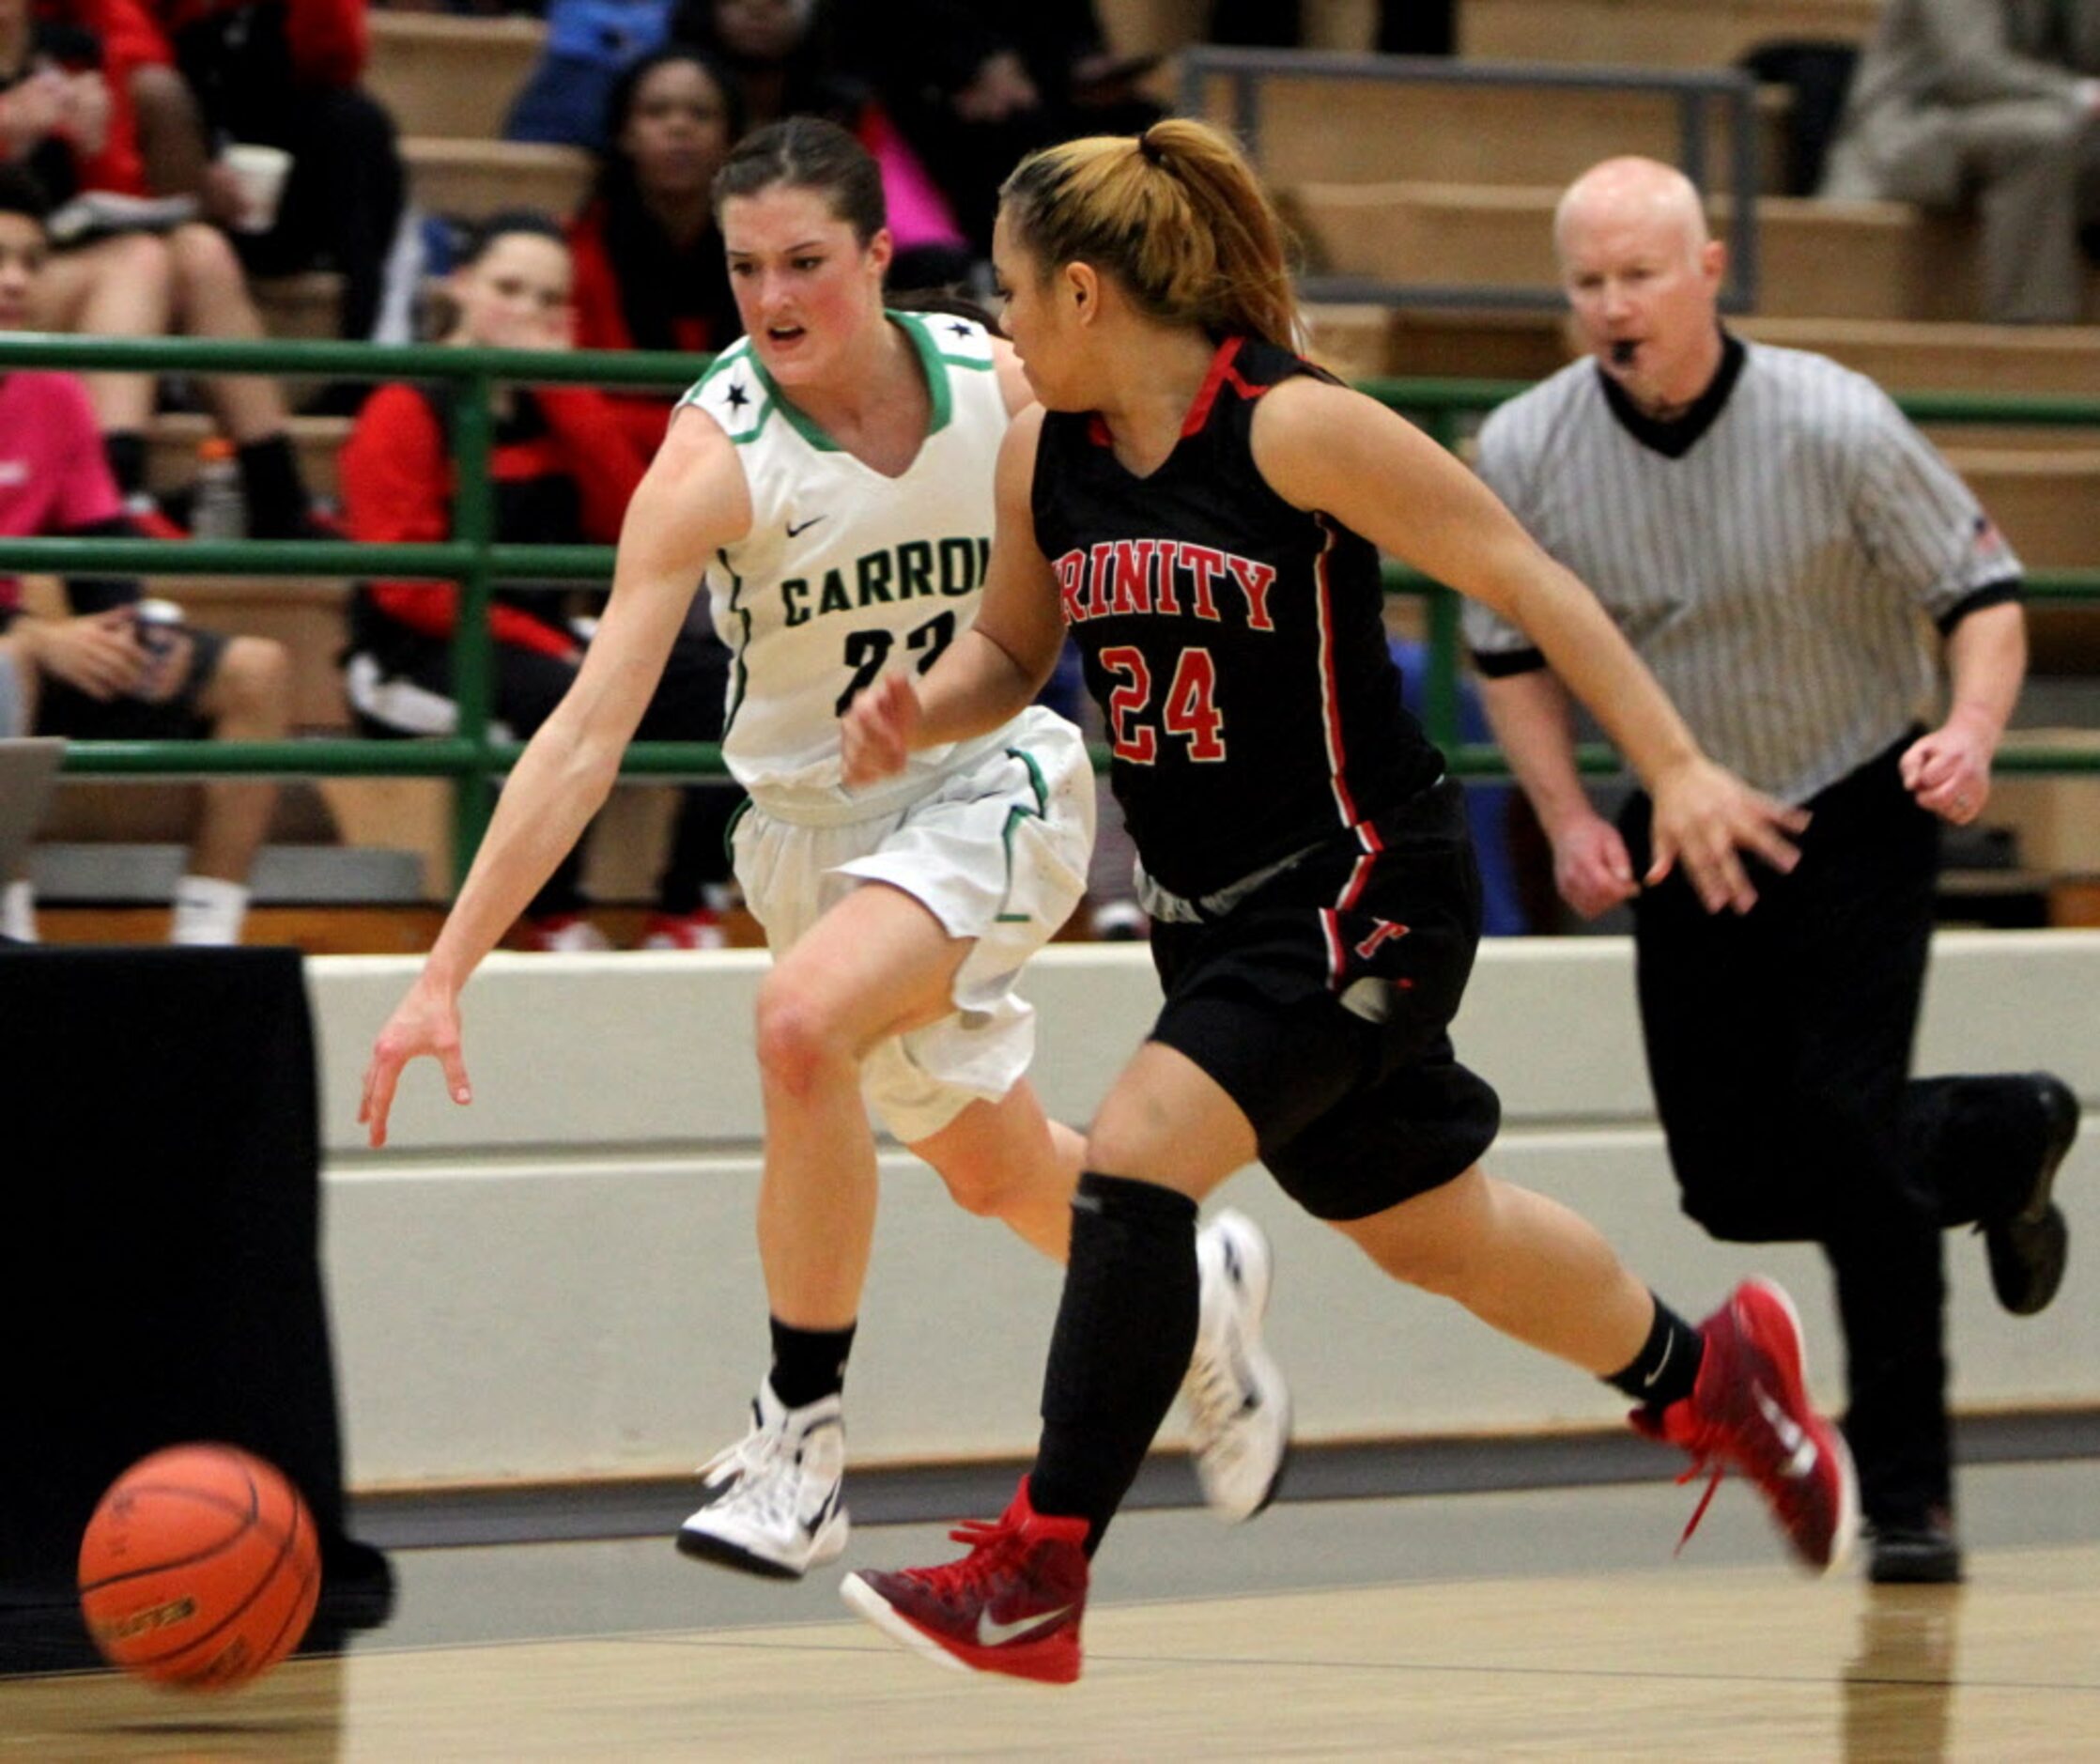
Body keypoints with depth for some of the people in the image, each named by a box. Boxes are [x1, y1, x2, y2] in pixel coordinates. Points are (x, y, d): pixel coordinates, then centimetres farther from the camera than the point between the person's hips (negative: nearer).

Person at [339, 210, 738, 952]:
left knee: (721, 677, -12)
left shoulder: (556, 406, 14)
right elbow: (407, 585, -13)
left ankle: (687, 911, -9)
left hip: (539, 644, 7)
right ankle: (552, 918, -20)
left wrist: (568, 390, -5)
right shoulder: (407, 412, -6)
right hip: (418, 660, -7)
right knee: (569, 698, -37)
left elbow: (632, 523, 0)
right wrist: (538, 642, -21)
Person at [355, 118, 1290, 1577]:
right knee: (996, 1172, 19)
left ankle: (804, 1435, -18)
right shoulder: (716, 457, -23)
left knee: (804, 1022, -30)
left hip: (989, 788, -2)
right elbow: (589, 732, -28)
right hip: (814, 828, 2)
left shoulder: (1005, 389, -15)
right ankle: (1197, 1291, 53)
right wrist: (447, 975, -34)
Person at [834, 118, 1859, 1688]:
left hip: (1359, 885, -8)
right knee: (1432, 1233, 20)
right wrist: (919, 711, -6)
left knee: (1135, 1163, -22)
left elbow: (1523, 582, -14)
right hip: (1212, 909, 8)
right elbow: (1011, 650, 17)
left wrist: (1676, 771, -16)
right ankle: (1709, 1375, 46)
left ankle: (1038, 1580, -20)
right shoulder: (1045, 457, 1)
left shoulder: (1294, 428, -18)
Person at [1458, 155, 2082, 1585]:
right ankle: (2001, 1140, 31)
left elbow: (1982, 588, -12)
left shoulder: (1834, 424, -21)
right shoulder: (1526, 452, -11)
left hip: (1860, 815, -4)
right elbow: (1513, 650, 5)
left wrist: (1972, 733, -32)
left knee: (1846, 1132, -18)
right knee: (1735, 1182, 2)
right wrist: (1569, 817, -9)